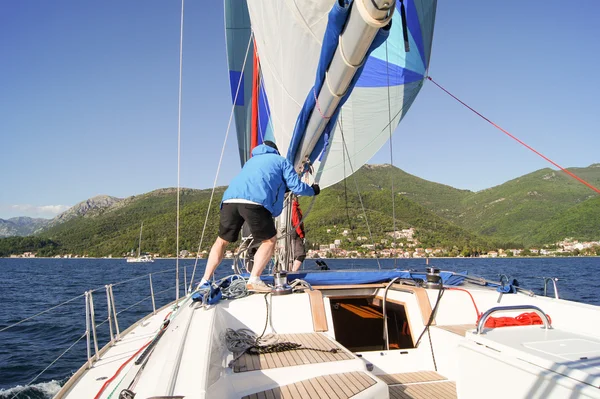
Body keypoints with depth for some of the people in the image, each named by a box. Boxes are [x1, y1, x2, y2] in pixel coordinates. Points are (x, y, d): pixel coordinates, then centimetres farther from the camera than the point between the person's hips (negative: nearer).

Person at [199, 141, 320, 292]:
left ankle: (204, 281, 13)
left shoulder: (252, 160, 40)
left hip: (229, 199, 5)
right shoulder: (281, 160, 26)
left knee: (222, 241, 20)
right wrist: (313, 190, 38)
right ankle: (254, 280, 0)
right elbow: (296, 187, 18)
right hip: (255, 202, -5)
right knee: (270, 240, 13)